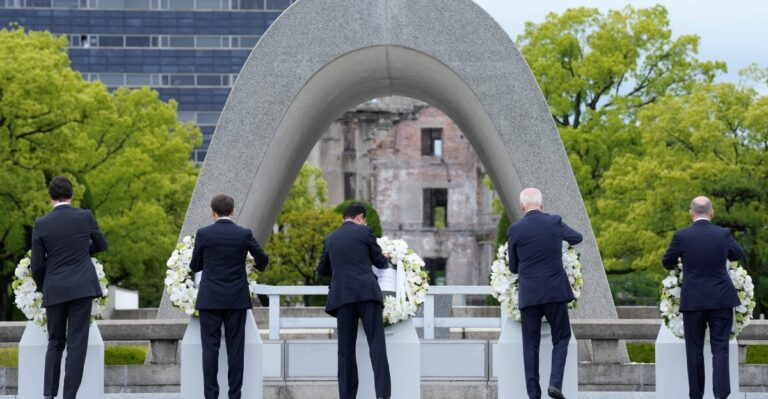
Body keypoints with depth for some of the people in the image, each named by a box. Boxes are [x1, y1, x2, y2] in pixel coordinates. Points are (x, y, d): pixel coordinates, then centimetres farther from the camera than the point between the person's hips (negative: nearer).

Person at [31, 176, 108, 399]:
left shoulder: (41, 225, -3)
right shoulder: (85, 217, -2)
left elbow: (37, 265, 0)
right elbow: (101, 245, 15)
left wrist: (42, 288, 18)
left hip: (54, 290, 1)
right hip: (82, 288, -1)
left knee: (55, 342, 14)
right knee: (77, 343, 1)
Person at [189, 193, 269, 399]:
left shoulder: (203, 234, -4)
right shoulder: (244, 234, -2)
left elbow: (194, 266, 6)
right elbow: (263, 259, 9)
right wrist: (258, 267, 33)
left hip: (210, 299, -1)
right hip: (237, 300, 1)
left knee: (210, 348, 1)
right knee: (235, 348, 3)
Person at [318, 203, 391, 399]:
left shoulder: (330, 238, 16)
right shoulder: (364, 231, 5)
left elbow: (322, 270, 26)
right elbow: (380, 262, 12)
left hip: (342, 296, 3)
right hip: (367, 292, -3)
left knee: (346, 350, 6)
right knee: (377, 344, -5)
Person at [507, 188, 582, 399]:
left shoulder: (515, 230, -4)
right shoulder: (554, 223, -2)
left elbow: (513, 267, 6)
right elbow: (577, 237, 19)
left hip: (528, 294, 0)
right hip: (555, 292, 0)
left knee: (530, 345, 7)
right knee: (561, 338, 13)